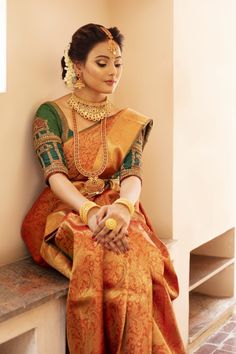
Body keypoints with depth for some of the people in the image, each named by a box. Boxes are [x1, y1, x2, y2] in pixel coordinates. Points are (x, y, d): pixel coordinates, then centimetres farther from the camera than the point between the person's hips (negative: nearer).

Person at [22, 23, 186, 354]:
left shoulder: (130, 121, 11)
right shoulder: (51, 113, 2)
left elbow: (133, 174, -3)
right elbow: (55, 175, -10)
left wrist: (123, 207, -28)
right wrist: (90, 210, -30)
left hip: (117, 211, 2)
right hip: (66, 211, -2)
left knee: (137, 256, -32)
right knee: (95, 253, -35)